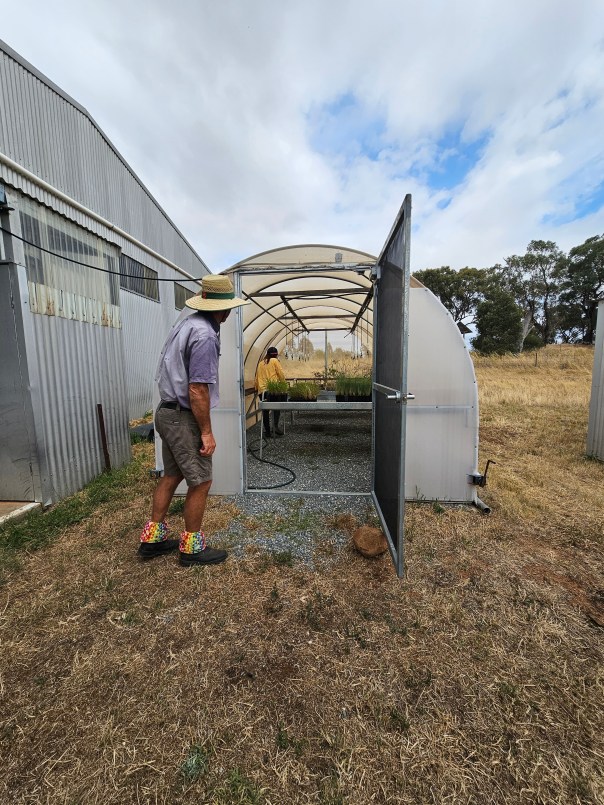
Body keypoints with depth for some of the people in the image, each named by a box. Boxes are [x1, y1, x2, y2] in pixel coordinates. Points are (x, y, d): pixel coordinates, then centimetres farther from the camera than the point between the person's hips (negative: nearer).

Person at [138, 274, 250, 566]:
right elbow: (197, 390, -24)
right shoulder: (205, 335, -20)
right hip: (184, 418, -10)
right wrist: (206, 431, -15)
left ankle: (152, 538, 33)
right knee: (200, 482, 4)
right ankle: (192, 547, 21)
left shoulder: (185, 325, 10)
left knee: (171, 475, 19)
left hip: (167, 412, 10)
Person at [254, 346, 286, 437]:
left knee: (265, 411, 7)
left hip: (262, 389, 4)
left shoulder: (261, 363, 16)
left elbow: (257, 377, 16)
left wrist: (257, 387, 24)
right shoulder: (275, 360, 3)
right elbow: (281, 374, 1)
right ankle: (276, 426, -17)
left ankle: (267, 431, 12)